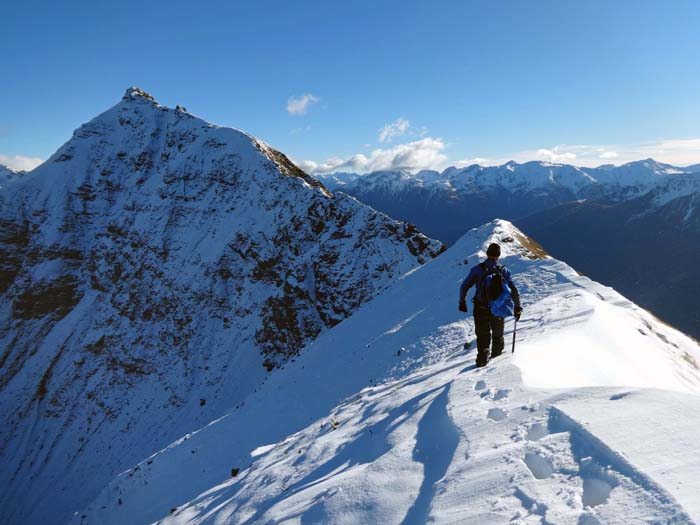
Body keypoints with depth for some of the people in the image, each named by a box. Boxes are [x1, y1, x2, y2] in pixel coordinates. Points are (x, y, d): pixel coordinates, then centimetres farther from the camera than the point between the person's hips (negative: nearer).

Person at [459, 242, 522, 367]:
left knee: (483, 335, 8)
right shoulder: (504, 271, -3)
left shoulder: (477, 269, -3)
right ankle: (496, 357, 30)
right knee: (498, 335, 20)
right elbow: (514, 291, -5)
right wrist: (518, 307, 5)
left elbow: (464, 286, -3)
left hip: (480, 309, -1)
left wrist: (462, 302, 9)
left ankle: (483, 355, -14)